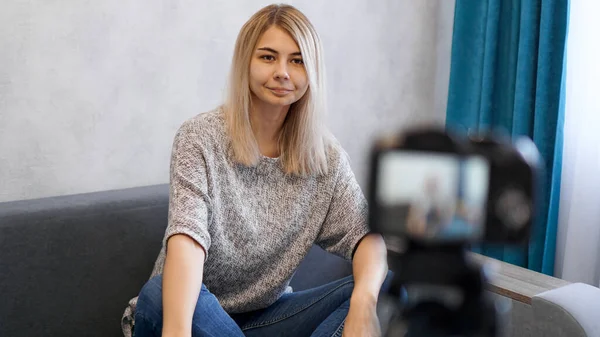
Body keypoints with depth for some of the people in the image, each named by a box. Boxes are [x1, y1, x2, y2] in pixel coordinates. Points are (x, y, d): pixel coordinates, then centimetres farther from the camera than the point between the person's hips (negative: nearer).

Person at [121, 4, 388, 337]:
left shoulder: (325, 154, -2)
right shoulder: (201, 136, -14)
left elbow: (364, 233, -10)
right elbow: (187, 233, -29)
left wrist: (364, 303, -33)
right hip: (196, 310, -3)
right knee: (158, 295, -37)